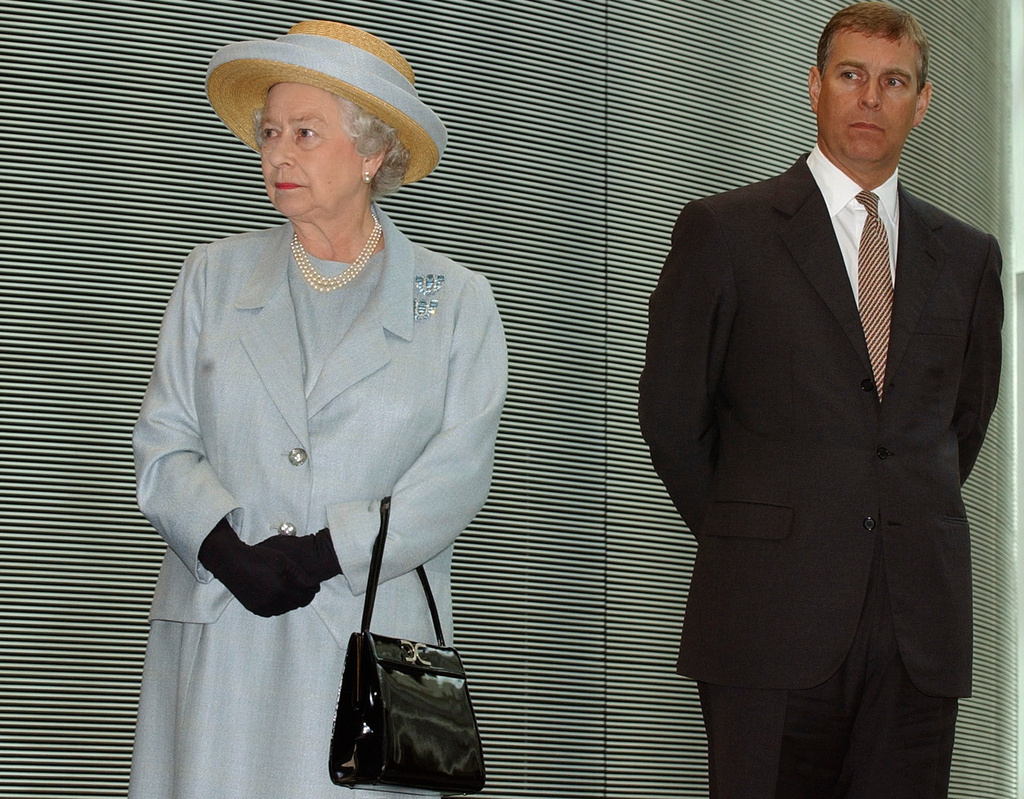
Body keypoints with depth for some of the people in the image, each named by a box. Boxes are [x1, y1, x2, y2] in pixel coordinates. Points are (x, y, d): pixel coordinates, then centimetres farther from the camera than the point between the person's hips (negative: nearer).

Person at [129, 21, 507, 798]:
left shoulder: (456, 303, 6)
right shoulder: (215, 277, 12)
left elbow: (456, 475, -4)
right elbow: (163, 446, 6)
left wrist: (325, 553, -15)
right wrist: (227, 548, -12)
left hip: (372, 640, -2)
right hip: (219, 639, 2)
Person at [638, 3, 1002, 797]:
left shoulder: (966, 256, 14)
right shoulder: (725, 232, 2)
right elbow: (671, 415, 5)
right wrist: (744, 541, 8)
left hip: (920, 630, 3)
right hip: (772, 614, -3)